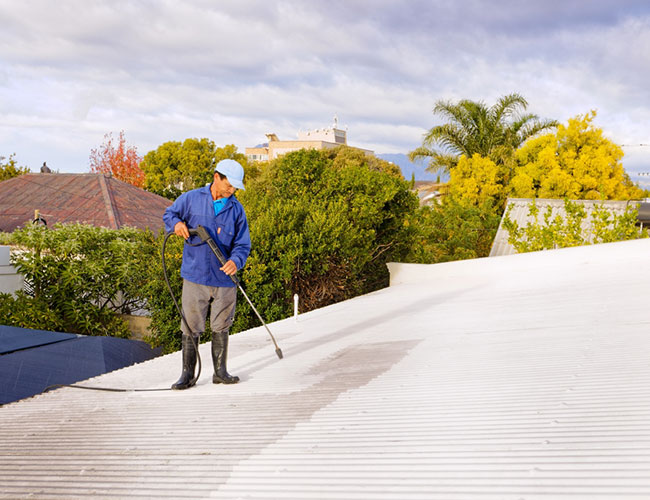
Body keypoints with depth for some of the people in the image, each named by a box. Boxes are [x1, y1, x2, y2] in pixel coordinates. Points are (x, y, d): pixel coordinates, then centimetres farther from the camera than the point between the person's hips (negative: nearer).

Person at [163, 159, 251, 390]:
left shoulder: (236, 209, 6)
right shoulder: (191, 199, 2)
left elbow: (242, 244, 4)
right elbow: (169, 214, 15)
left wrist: (236, 260, -17)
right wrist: (176, 223, -10)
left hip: (224, 279, 2)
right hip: (195, 275, -2)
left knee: (221, 327, 10)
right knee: (191, 327, 1)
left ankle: (220, 371, 23)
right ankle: (188, 374, 12)